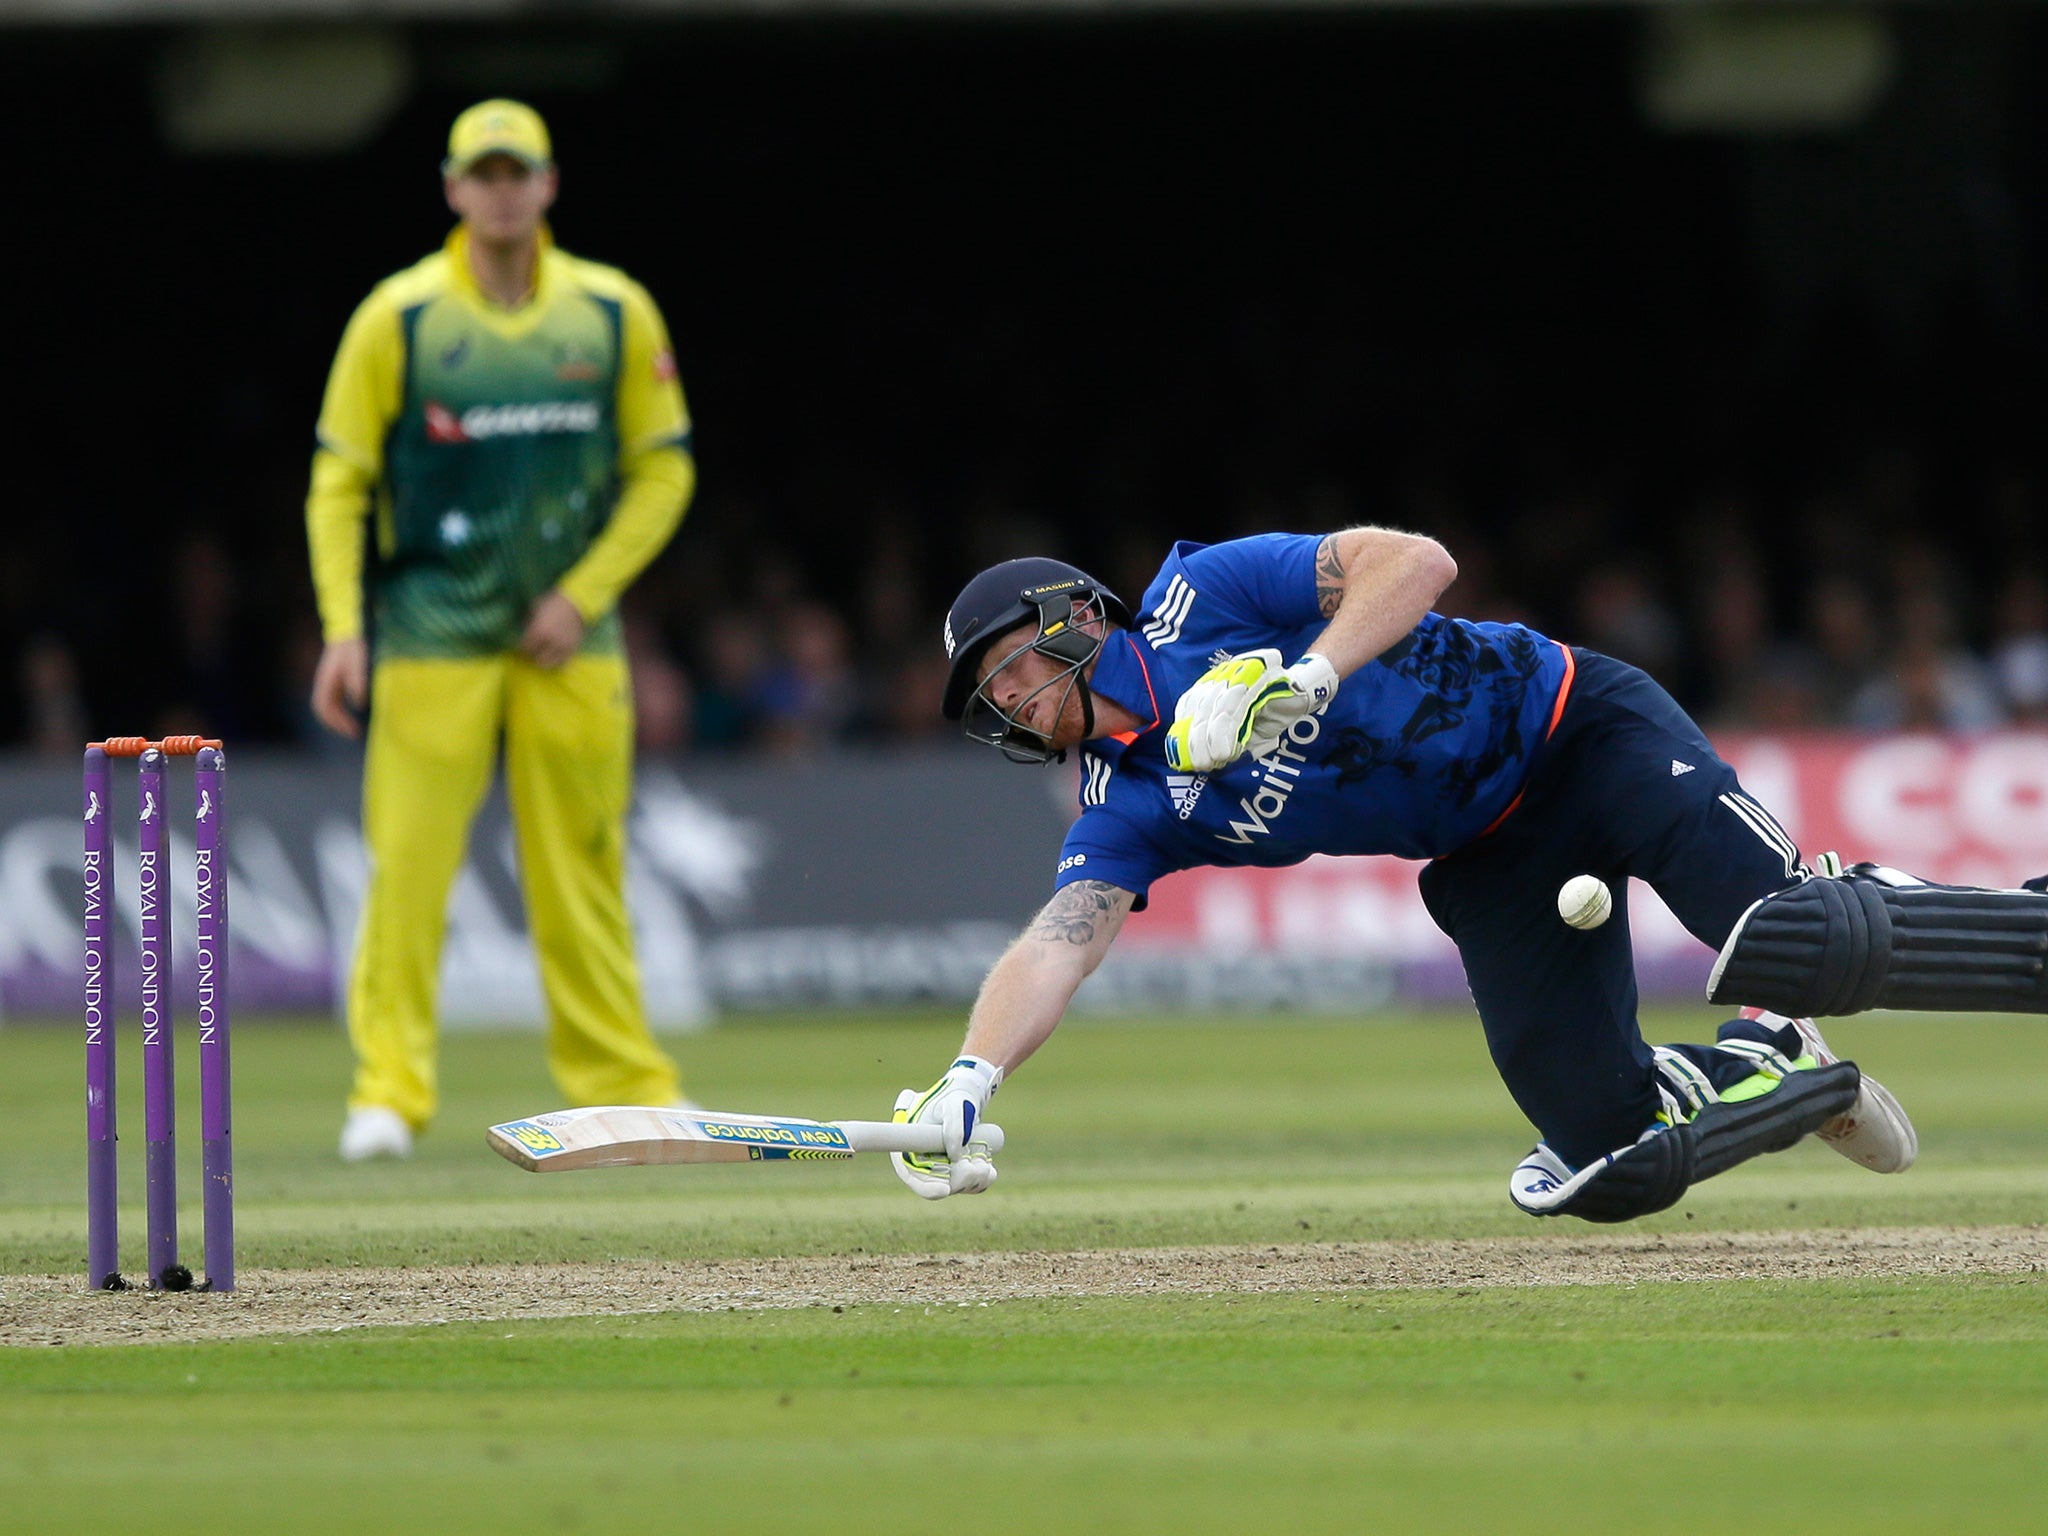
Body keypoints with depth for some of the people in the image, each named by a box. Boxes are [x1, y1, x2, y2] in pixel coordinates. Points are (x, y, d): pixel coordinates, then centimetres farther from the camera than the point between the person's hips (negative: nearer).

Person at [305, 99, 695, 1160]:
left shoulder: (614, 314, 3)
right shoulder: (398, 317, -3)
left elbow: (663, 472, 7)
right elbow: (338, 482, 1)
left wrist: (583, 596, -4)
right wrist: (343, 630, -9)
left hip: (572, 638, 2)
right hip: (434, 637, -2)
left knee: (583, 873, 4)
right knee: (408, 862, -8)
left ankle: (620, 1082, 12)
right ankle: (389, 1091, -4)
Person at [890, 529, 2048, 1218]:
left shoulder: (1204, 596, -10)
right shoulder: (1128, 815, 1)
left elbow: (1415, 562, -20)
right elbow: (1058, 946, -15)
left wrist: (1300, 681, -33)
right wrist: (967, 1085, -33)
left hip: (1580, 733, -6)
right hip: (1490, 865, 6)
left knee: (1791, 938, -30)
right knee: (1608, 1160, -10)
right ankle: (1782, 1062, 15)